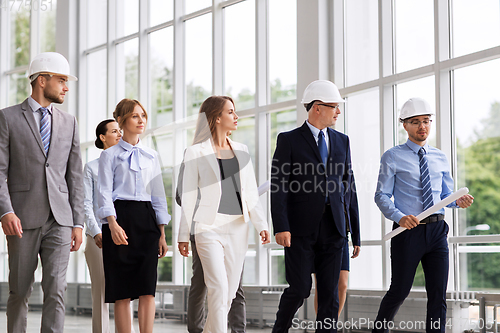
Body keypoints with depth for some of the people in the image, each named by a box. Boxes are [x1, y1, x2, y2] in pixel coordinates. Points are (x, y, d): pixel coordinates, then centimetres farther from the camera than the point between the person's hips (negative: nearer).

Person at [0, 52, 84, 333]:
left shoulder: (69, 123, 14)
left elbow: (75, 176, 13)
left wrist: (78, 222, 7)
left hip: (59, 220, 2)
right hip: (23, 220, -2)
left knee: (56, 290, -8)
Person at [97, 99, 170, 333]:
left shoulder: (151, 156, 16)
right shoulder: (110, 155, 5)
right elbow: (104, 192, -4)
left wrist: (162, 234, 11)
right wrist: (112, 224, -20)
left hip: (147, 219, 3)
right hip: (120, 219, -3)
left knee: (147, 289, -5)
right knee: (122, 292, -3)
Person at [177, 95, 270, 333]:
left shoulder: (241, 151, 13)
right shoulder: (196, 152, 0)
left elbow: (251, 193, 13)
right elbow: (188, 197, 1)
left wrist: (261, 224, 3)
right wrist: (183, 235, 0)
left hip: (238, 228, 5)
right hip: (210, 227, -5)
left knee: (229, 292, 6)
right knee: (219, 287, -17)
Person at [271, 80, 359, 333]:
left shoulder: (342, 141, 14)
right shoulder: (289, 140, 0)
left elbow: (348, 185, 16)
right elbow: (278, 187, -5)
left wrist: (355, 226, 11)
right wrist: (281, 227, -14)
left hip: (333, 227, 4)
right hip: (300, 227, -4)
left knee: (330, 291, 2)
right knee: (300, 288, -4)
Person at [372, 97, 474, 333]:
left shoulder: (439, 158, 14)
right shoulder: (393, 157, 1)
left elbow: (446, 194, 18)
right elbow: (382, 196, -3)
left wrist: (458, 201, -6)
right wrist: (400, 217, -20)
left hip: (437, 230, 4)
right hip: (409, 230, -4)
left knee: (438, 293, 1)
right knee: (400, 290, 3)